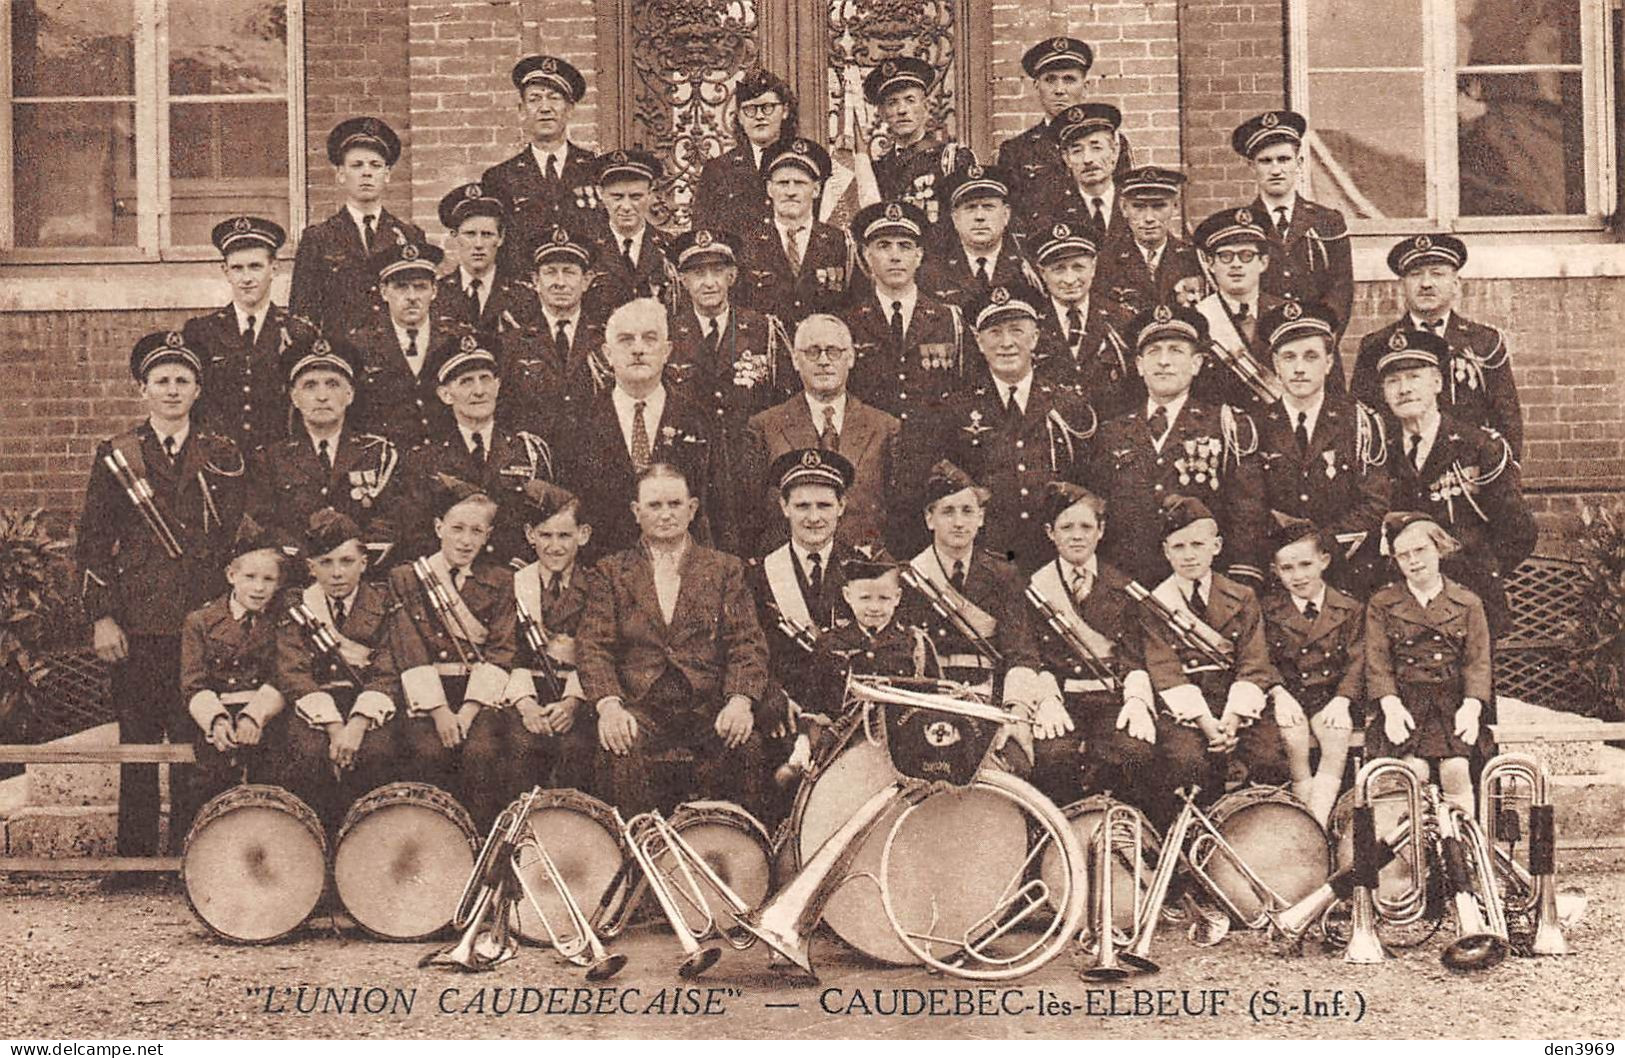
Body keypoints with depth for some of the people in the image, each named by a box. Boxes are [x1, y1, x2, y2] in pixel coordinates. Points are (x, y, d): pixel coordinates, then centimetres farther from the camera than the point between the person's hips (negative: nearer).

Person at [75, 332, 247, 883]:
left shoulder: (223, 457, 9)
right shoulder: (116, 456, 8)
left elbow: (240, 541, 9)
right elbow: (92, 543, 6)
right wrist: (102, 617, -3)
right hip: (135, 625, 0)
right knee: (137, 744, 5)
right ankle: (135, 855, 14)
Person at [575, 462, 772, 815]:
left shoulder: (726, 568, 14)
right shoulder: (613, 571, 14)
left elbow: (747, 644, 5)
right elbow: (593, 645, 4)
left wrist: (740, 701, -15)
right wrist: (609, 704, -16)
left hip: (708, 706, 0)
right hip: (640, 707, 0)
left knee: (745, 745, -30)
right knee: (621, 749, -32)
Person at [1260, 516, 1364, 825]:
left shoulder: (1349, 610, 7)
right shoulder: (1268, 609, 6)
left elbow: (1356, 660, 2)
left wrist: (1342, 699, -14)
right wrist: (1278, 692, -16)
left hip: (1330, 697, 0)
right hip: (1288, 697, 0)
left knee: (1337, 742, -29)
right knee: (1294, 740, -30)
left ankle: (1318, 822, -29)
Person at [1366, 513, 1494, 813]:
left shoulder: (1468, 603, 11)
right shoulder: (1381, 604, 10)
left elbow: (1478, 662, 5)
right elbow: (1377, 662, 2)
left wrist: (1470, 707, -11)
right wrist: (1391, 706, -13)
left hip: (1454, 701, 0)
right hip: (1406, 701, 0)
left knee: (1456, 769, -19)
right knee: (1414, 770, -21)